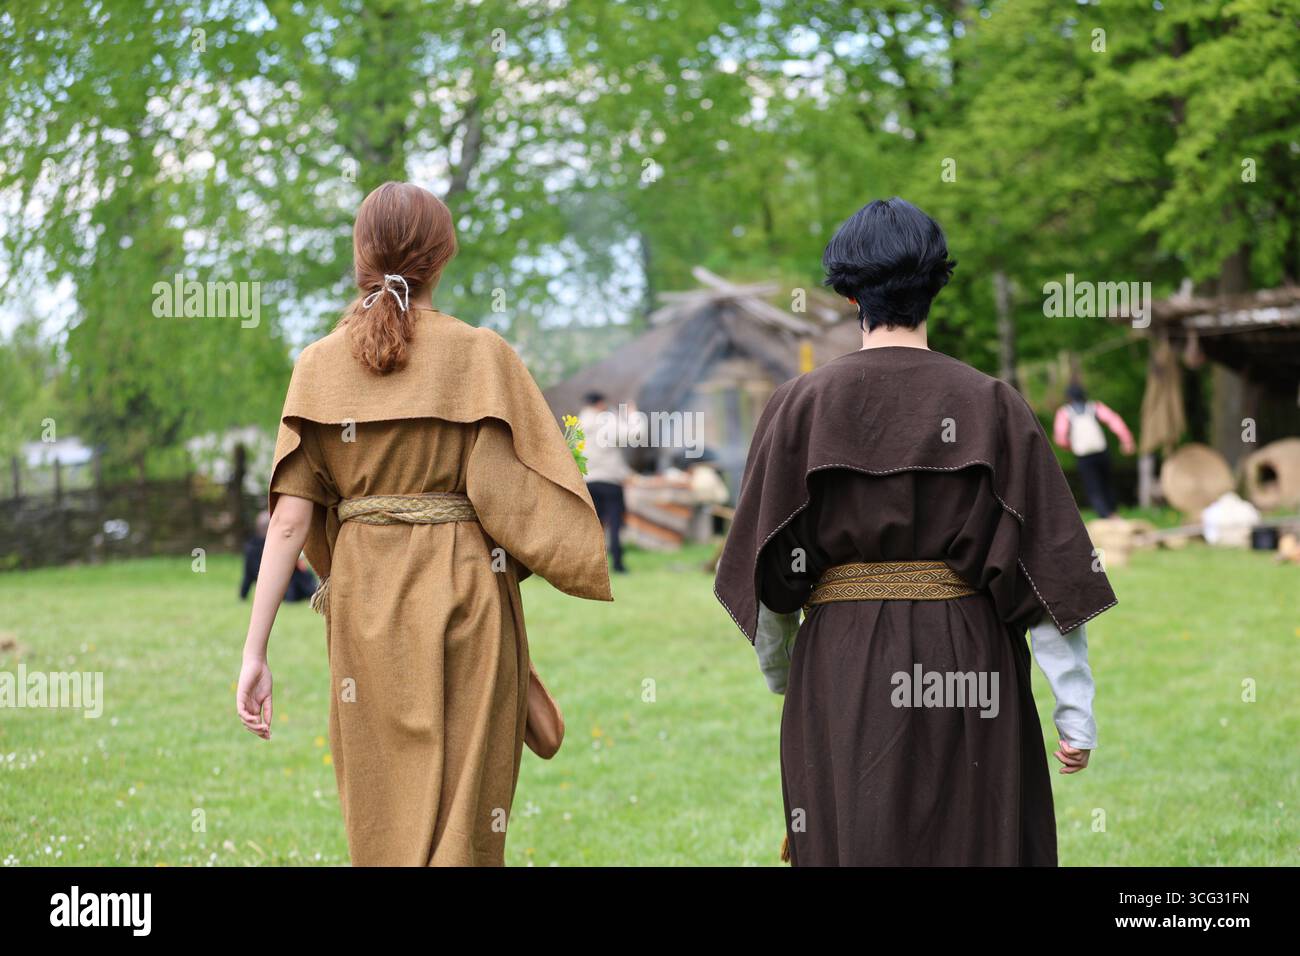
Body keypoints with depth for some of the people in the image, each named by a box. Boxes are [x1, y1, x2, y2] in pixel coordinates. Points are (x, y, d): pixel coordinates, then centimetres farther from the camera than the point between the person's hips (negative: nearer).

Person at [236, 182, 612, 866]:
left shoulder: (320, 365, 1)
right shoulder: (480, 355, -5)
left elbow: (290, 518, -4)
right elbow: (526, 496, -10)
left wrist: (254, 651, -4)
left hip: (366, 602, 2)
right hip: (465, 594, -2)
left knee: (381, 815, 13)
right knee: (461, 815, 2)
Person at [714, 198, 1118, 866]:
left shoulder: (801, 405, -2)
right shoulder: (990, 405, -3)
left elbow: (768, 560, 3)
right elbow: (1050, 565, -6)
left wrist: (776, 671, 20)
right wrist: (1075, 709, -2)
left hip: (841, 668, 1)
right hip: (970, 668, 0)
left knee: (855, 845, 9)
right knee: (974, 845, 10)